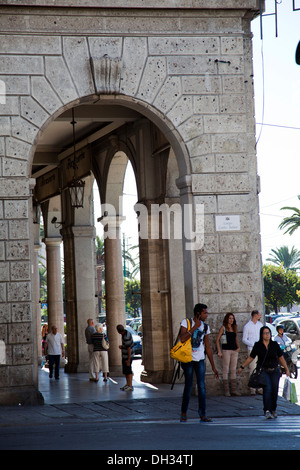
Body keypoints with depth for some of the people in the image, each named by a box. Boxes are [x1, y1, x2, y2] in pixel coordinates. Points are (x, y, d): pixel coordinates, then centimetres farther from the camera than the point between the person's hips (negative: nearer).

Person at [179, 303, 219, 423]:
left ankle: (203, 415, -5)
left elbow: (208, 348, 12)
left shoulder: (205, 327, 8)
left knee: (201, 386, -5)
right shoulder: (186, 322, -4)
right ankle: (184, 413, 16)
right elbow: (183, 339, -21)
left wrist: (213, 366, 11)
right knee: (188, 386, -1)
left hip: (200, 360, 3)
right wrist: (195, 327, -17)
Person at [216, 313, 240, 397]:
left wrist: (238, 347, 6)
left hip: (234, 350, 5)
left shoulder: (234, 328, 14)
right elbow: (217, 339, -3)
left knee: (233, 370, 6)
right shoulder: (223, 328, 0)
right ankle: (226, 390, -1)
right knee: (226, 370, -3)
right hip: (226, 350, -5)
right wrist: (219, 351, -11)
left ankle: (234, 390, 9)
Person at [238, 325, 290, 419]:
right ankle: (267, 411, -21)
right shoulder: (257, 345, 2)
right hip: (263, 371, -2)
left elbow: (281, 358, 13)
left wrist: (286, 369, 12)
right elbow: (251, 358, 10)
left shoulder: (275, 345, 5)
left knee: (274, 390, -5)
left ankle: (273, 409, 19)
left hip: (274, 371, 2)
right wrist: (242, 367, 9)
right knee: (267, 388, -20)